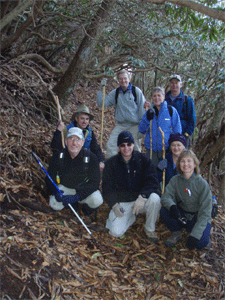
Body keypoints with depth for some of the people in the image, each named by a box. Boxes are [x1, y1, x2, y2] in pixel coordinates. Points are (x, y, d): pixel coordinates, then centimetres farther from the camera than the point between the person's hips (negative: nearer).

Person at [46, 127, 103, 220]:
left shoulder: (91, 157, -22)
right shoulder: (58, 156, -16)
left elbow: (95, 182, -21)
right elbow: (50, 178, -6)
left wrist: (78, 196, -33)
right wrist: (55, 192, -27)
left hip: (84, 189, -1)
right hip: (64, 187, 2)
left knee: (97, 200, -30)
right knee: (54, 205, -24)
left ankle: (87, 208, 9)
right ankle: (72, 204, 12)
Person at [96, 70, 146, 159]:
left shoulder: (136, 91, -3)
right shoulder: (115, 93, 5)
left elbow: (142, 110, -2)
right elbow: (101, 104, 2)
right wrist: (101, 89, -7)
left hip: (134, 126, -2)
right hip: (120, 125, 3)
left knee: (136, 150, 4)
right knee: (110, 146, -8)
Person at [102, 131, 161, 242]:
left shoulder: (142, 159, -4)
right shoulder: (111, 163, -1)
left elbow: (152, 181, -12)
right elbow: (107, 187, 0)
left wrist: (142, 196, -29)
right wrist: (114, 204, -15)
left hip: (140, 200, 0)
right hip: (121, 203, 0)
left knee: (155, 198, -33)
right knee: (116, 232, -19)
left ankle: (150, 229, -5)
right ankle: (131, 217, 16)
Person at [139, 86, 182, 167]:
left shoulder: (171, 110, 1)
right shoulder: (149, 112, 10)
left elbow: (177, 131, 3)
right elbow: (141, 130, 7)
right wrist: (147, 119, -10)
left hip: (166, 148, -3)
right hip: (151, 149, 3)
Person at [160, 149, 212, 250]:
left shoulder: (202, 183, -16)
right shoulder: (175, 180, -7)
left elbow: (205, 212, -17)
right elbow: (166, 197, -15)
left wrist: (195, 235, -26)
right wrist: (172, 206, -41)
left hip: (198, 218, -2)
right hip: (181, 216, 3)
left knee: (200, 243, -28)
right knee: (164, 211, -25)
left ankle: (204, 237, 9)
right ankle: (177, 233, 1)